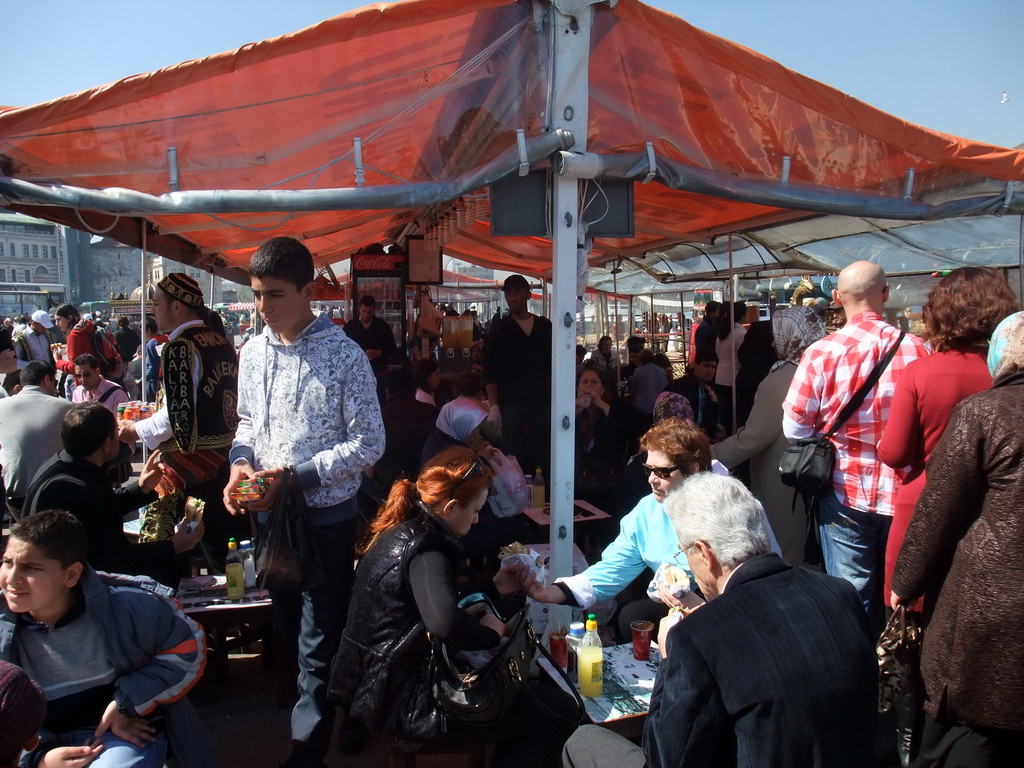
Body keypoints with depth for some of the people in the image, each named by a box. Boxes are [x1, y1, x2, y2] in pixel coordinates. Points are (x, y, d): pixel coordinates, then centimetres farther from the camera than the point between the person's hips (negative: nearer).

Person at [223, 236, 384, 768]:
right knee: (287, 631, 21)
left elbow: (369, 443, -15)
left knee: (318, 646, 4)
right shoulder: (253, 352, 4)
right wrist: (241, 459, -5)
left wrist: (295, 476, -21)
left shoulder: (343, 356, -14)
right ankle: (331, 708, 44)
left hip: (325, 517, -6)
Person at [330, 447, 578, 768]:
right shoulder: (425, 549, -22)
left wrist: (495, 588, 10)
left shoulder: (401, 532, 7)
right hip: (406, 705, -10)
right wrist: (490, 631, -20)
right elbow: (446, 623, -40)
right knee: (561, 711, -5)